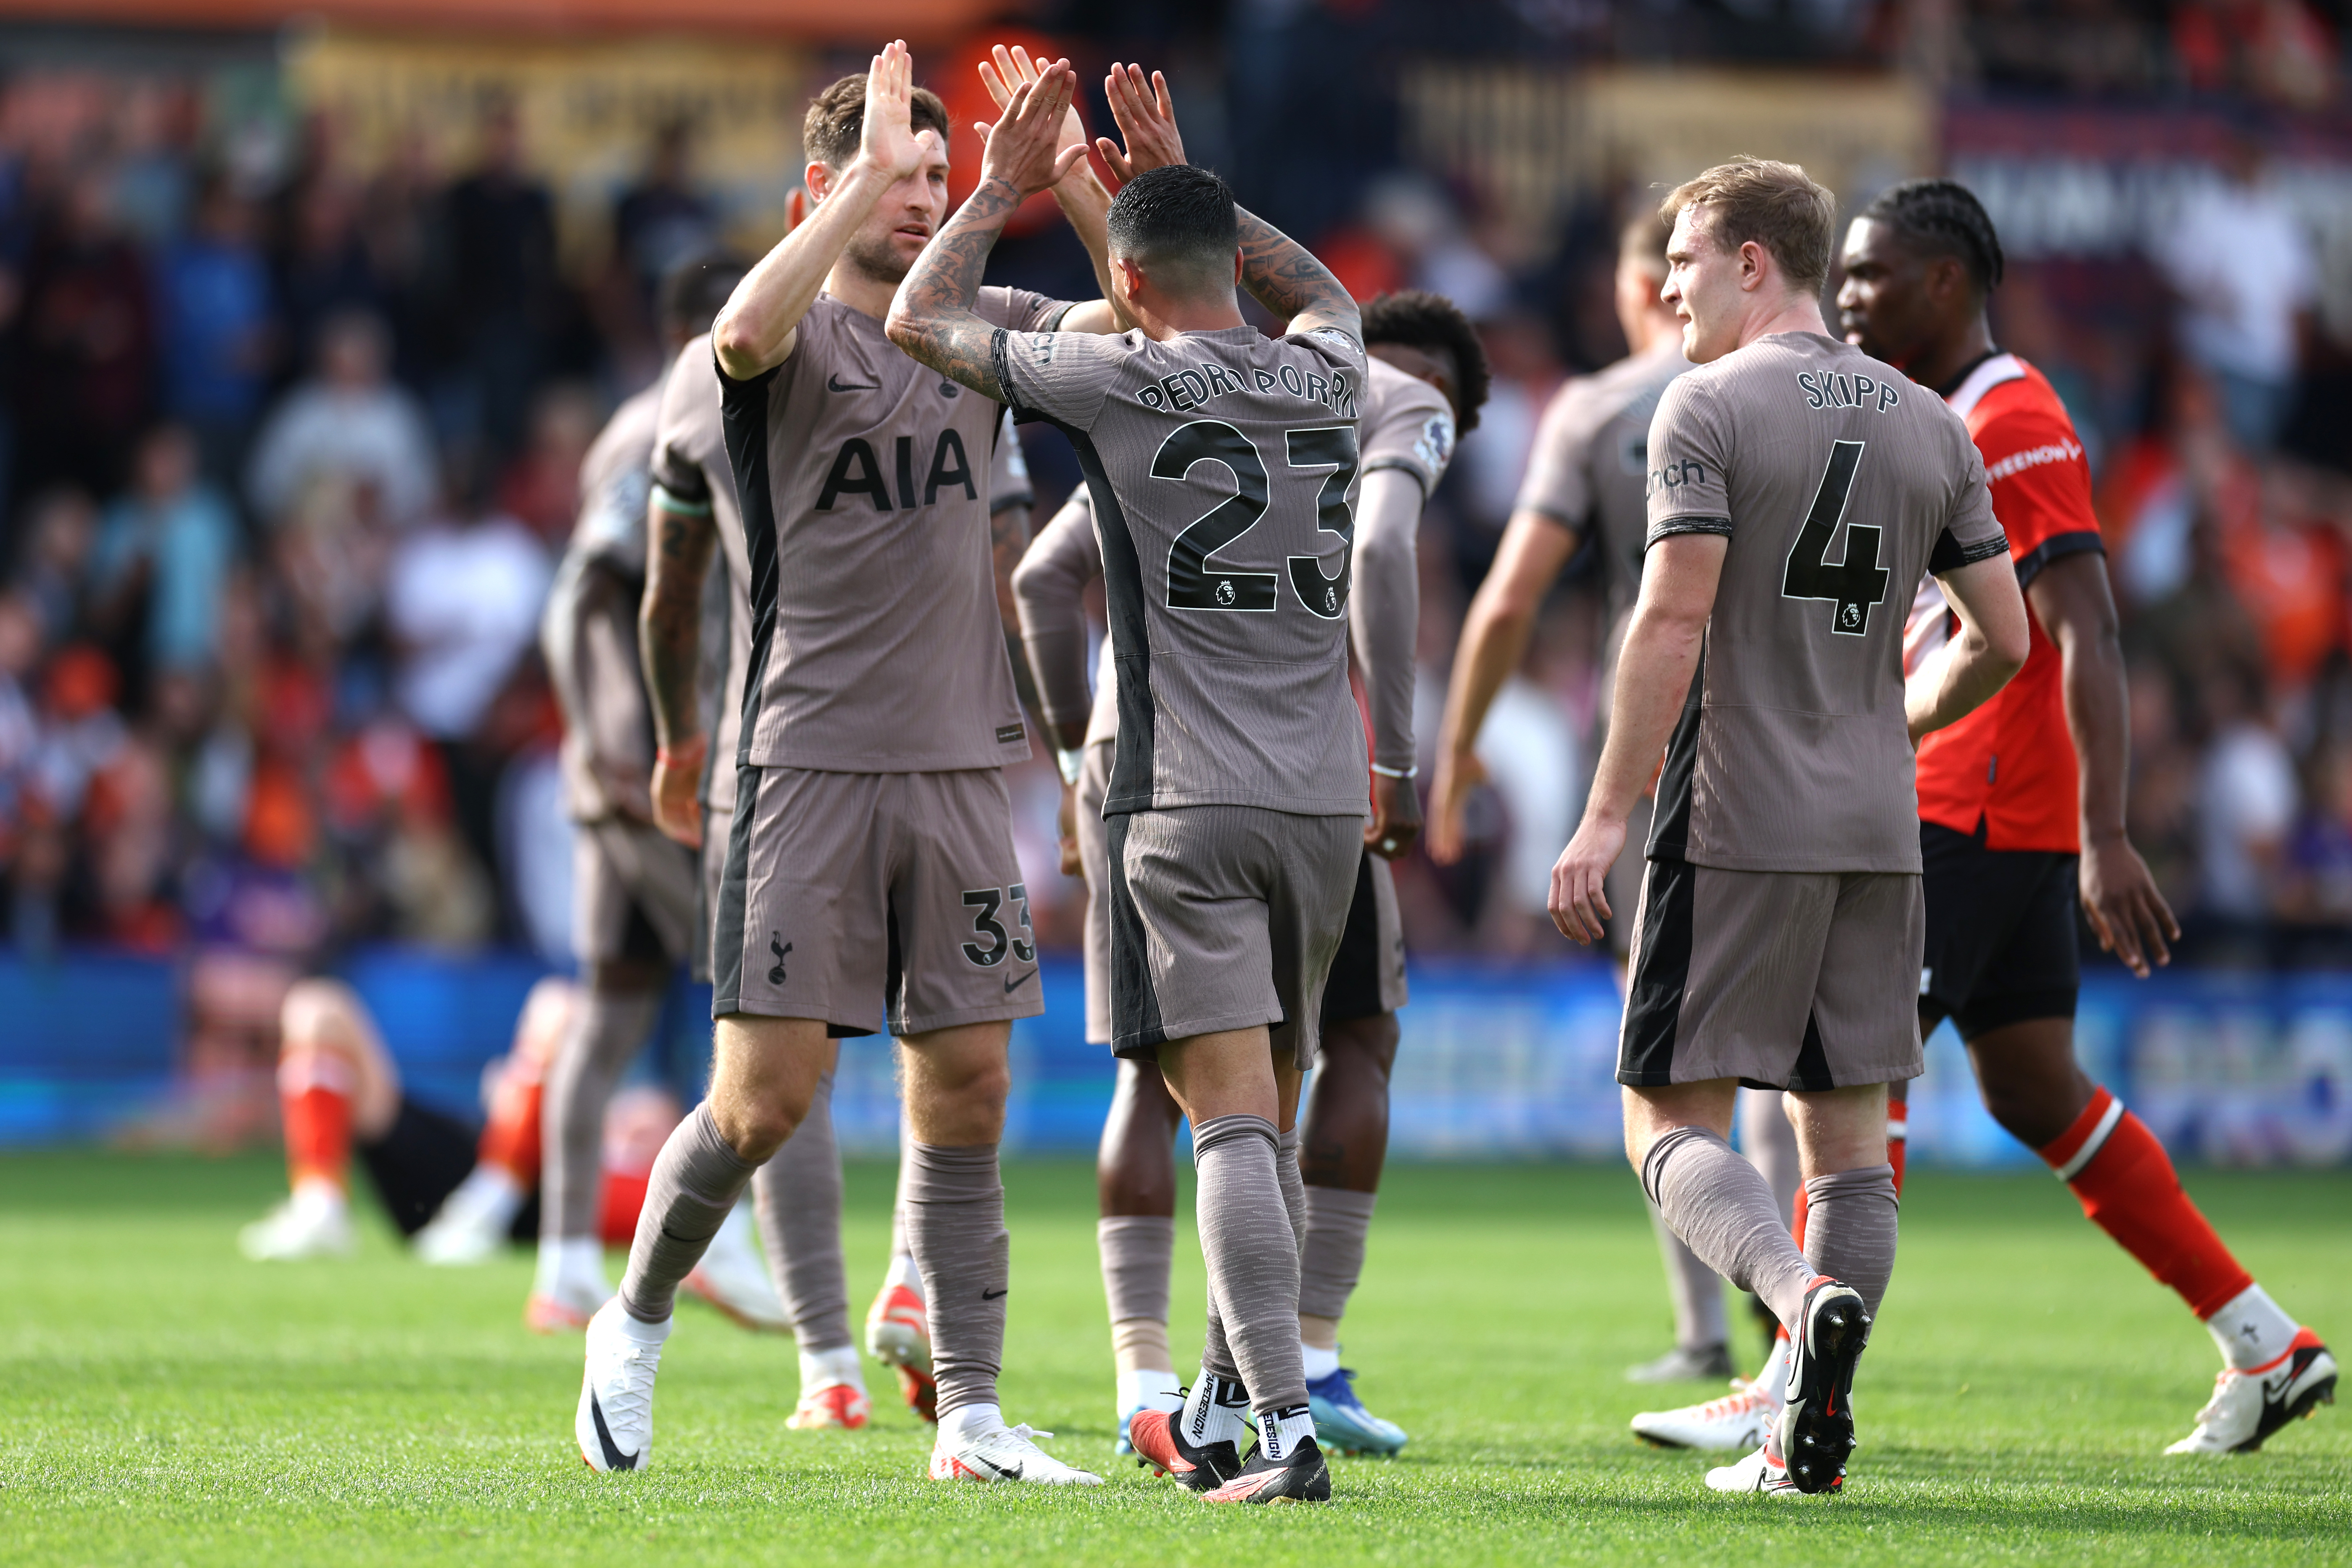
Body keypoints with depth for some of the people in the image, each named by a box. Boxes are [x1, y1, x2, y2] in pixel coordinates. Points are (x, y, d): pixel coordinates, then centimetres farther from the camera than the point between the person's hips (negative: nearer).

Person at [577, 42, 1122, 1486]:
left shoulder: (979, 327, 12)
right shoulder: (799, 337, -2)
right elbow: (746, 331, -26)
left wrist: (1074, 180, -10)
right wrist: (863, 183, -25)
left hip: (962, 760, 4)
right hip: (812, 757, -4)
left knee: (966, 1092, 3)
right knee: (767, 1096, -7)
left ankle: (971, 1415, 7)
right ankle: (637, 1325, 17)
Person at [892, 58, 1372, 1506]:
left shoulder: (1123, 382, -4)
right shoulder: (1327, 379, 10)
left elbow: (919, 321, 9)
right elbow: (1322, 291, 37)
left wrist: (1003, 189, 20)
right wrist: (1171, 175, 35)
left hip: (1189, 802, -5)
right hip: (1328, 795, 5)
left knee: (1232, 1114, -12)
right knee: (1272, 1118, 14)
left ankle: (1287, 1430, -24)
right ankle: (1219, 1415, 22)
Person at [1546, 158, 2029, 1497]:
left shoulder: (1711, 408, -7)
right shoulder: (1931, 427, 11)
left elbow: (1674, 620, -15)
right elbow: (2003, 640, 11)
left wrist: (1608, 816, -12)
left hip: (1733, 830, -5)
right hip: (1881, 834, 5)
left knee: (1674, 1121, -1)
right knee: (1849, 1126, 9)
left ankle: (1806, 1293, -27)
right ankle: (1815, 1433, 3)